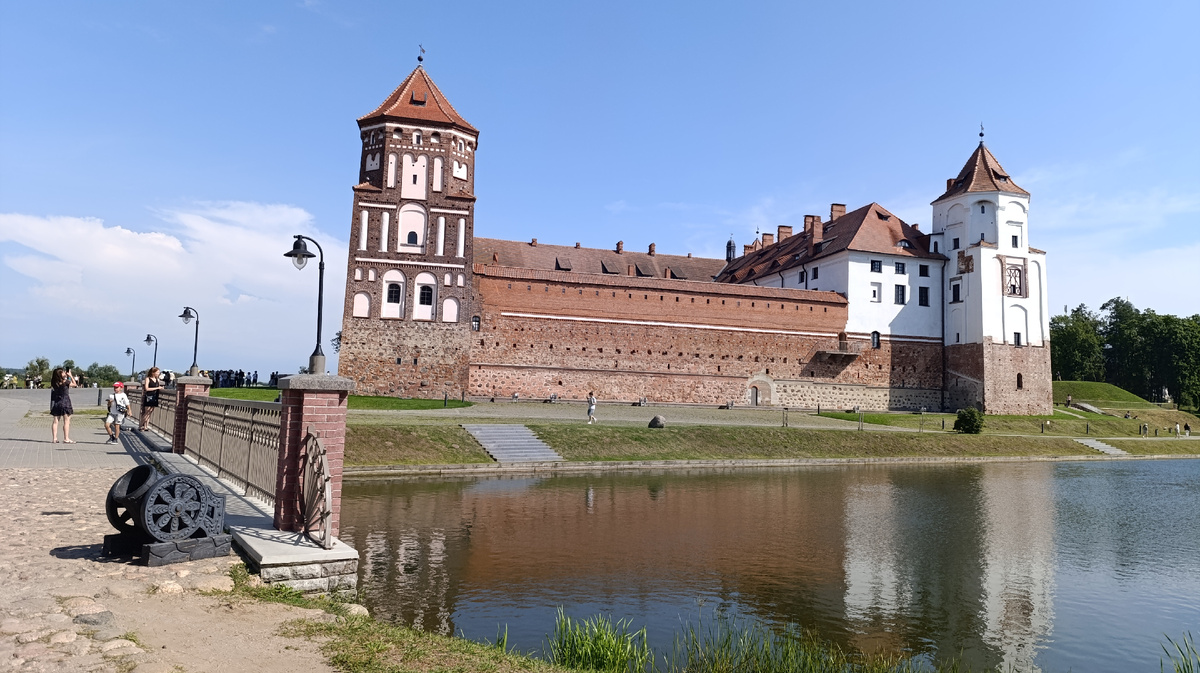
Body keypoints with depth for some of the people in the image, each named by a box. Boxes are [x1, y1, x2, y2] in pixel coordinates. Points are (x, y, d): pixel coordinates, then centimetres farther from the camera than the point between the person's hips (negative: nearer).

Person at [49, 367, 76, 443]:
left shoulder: (54, 383, 1)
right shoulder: (65, 382, -12)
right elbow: (74, 384, 4)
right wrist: (70, 375, 10)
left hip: (56, 403, 6)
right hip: (65, 403, -6)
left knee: (55, 421, 11)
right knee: (66, 421, 0)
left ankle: (54, 438, 12)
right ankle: (66, 438, 0)